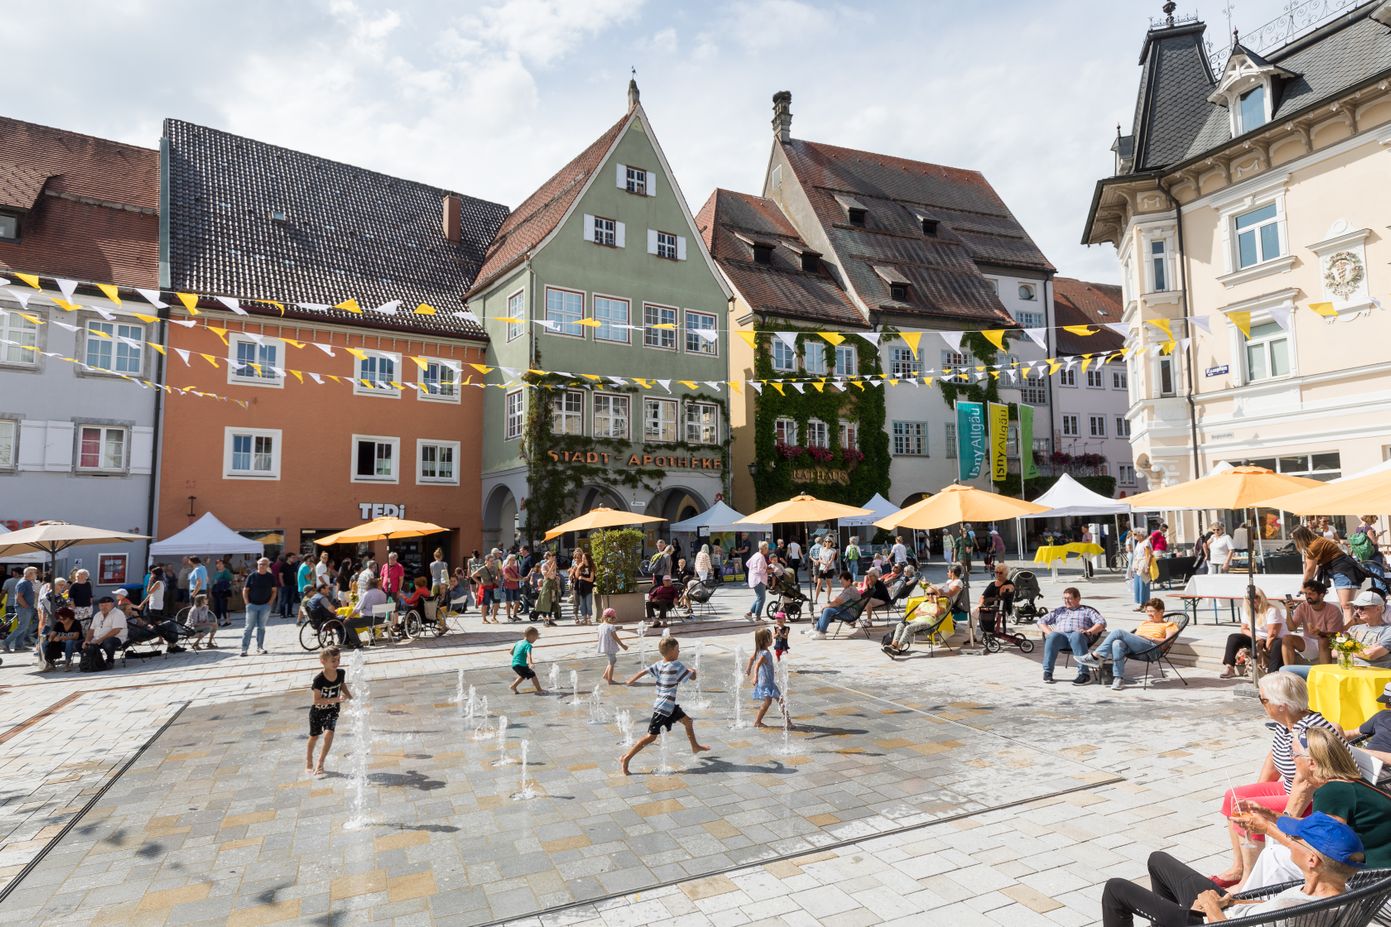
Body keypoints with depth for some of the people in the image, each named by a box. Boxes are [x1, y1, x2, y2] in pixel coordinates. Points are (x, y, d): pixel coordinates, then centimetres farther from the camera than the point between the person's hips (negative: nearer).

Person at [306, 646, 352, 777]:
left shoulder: (341, 673, -12)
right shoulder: (319, 679, -26)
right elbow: (317, 700, -25)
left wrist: (351, 697, -1)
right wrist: (335, 699, -34)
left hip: (332, 710, 2)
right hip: (317, 711, -2)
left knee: (329, 734, -16)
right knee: (314, 737, 15)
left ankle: (320, 764, 1)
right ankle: (309, 764, 36)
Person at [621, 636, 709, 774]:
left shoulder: (659, 664, 2)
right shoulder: (677, 665, -19)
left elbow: (643, 671, -6)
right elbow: (692, 677, -11)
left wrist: (628, 683, -4)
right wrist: (693, 671, 11)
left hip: (670, 706, 9)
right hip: (663, 708, -9)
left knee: (688, 721, 22)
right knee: (651, 736, -5)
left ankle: (695, 746, 43)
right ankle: (626, 758, -1)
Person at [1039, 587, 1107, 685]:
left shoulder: (1087, 610, 27)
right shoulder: (1059, 610, 34)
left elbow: (1101, 623, 10)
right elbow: (1041, 621, 25)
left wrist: (1088, 631, -9)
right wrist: (1049, 632, 4)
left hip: (1080, 636, -2)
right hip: (1061, 635, 2)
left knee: (1076, 636, -40)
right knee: (1053, 636, -36)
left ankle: (1084, 674, -43)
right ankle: (1047, 672, -35)